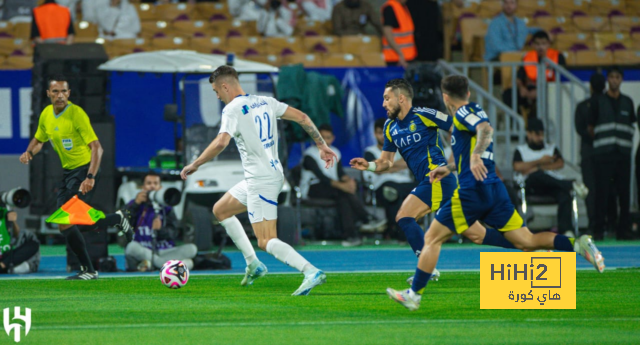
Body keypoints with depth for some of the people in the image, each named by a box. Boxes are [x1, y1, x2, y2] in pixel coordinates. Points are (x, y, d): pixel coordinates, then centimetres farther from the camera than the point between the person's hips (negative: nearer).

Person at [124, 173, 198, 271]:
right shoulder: (135, 206, 9)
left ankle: (150, 263, -24)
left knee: (192, 248, -22)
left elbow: (173, 233, 1)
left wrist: (160, 230, -20)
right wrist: (135, 204, -14)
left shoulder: (166, 208, 12)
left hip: (164, 252, 2)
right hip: (142, 252, -2)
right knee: (132, 246, -38)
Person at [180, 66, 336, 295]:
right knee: (220, 210, 22)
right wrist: (322, 145, 16)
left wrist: (195, 165, -16)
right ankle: (253, 264, 23)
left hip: (261, 182, -9)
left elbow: (221, 142, -27)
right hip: (274, 172, 9)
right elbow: (302, 117, 10)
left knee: (266, 242, -9)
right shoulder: (266, 102, 10)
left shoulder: (233, 109, -13)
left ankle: (312, 272, -23)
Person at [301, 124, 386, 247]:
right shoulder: (310, 155, -8)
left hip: (331, 187, 6)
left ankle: (350, 235, -39)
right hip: (312, 189, -6)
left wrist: (348, 180, -22)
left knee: (343, 197, -31)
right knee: (342, 191, -32)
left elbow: (340, 172, 3)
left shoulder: (335, 153, 15)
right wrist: (340, 185, -32)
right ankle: (366, 220, -33)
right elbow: (320, 176, -20)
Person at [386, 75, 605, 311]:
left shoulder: (463, 113, -5)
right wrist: (448, 169, 40)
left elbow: (486, 129, -27)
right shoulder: (473, 113, 23)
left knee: (432, 239, 4)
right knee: (526, 242, 2)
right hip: (494, 190, 8)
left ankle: (414, 294, 5)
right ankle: (578, 245, -17)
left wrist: (475, 156, -40)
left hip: (472, 192, -8)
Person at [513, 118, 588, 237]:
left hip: (552, 181, 2)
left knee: (565, 195, -34)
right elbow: (517, 167, 2)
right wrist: (540, 161, 3)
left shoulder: (552, 149, 30)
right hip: (531, 185, -2)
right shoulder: (520, 150, 23)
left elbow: (560, 164, 9)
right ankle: (572, 185, -52)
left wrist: (539, 168, -3)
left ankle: (566, 230, -47)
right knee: (537, 175, -40)